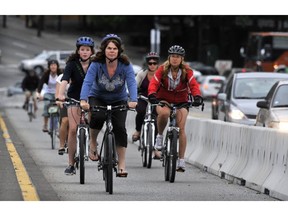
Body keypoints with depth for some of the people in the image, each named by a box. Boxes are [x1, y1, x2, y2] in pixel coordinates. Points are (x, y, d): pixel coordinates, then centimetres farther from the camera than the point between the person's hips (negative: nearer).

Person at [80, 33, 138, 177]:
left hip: (119, 100, 1)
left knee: (120, 128, -15)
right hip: (98, 98, -1)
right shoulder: (96, 64, -20)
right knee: (98, 117, -32)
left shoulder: (125, 65, -19)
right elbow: (87, 82, -30)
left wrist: (133, 100, -49)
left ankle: (122, 164, -8)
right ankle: (93, 141, -2)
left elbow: (131, 83, -30)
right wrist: (83, 100, -47)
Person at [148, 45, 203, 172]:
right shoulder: (162, 70, -12)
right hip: (163, 100, -1)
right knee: (164, 113, -36)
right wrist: (152, 95, -45)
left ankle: (181, 161, -7)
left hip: (181, 102, 1)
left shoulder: (187, 71, -11)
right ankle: (159, 136, -7)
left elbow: (193, 84, -25)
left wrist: (197, 97, -44)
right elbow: (154, 83, -25)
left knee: (181, 129, -13)